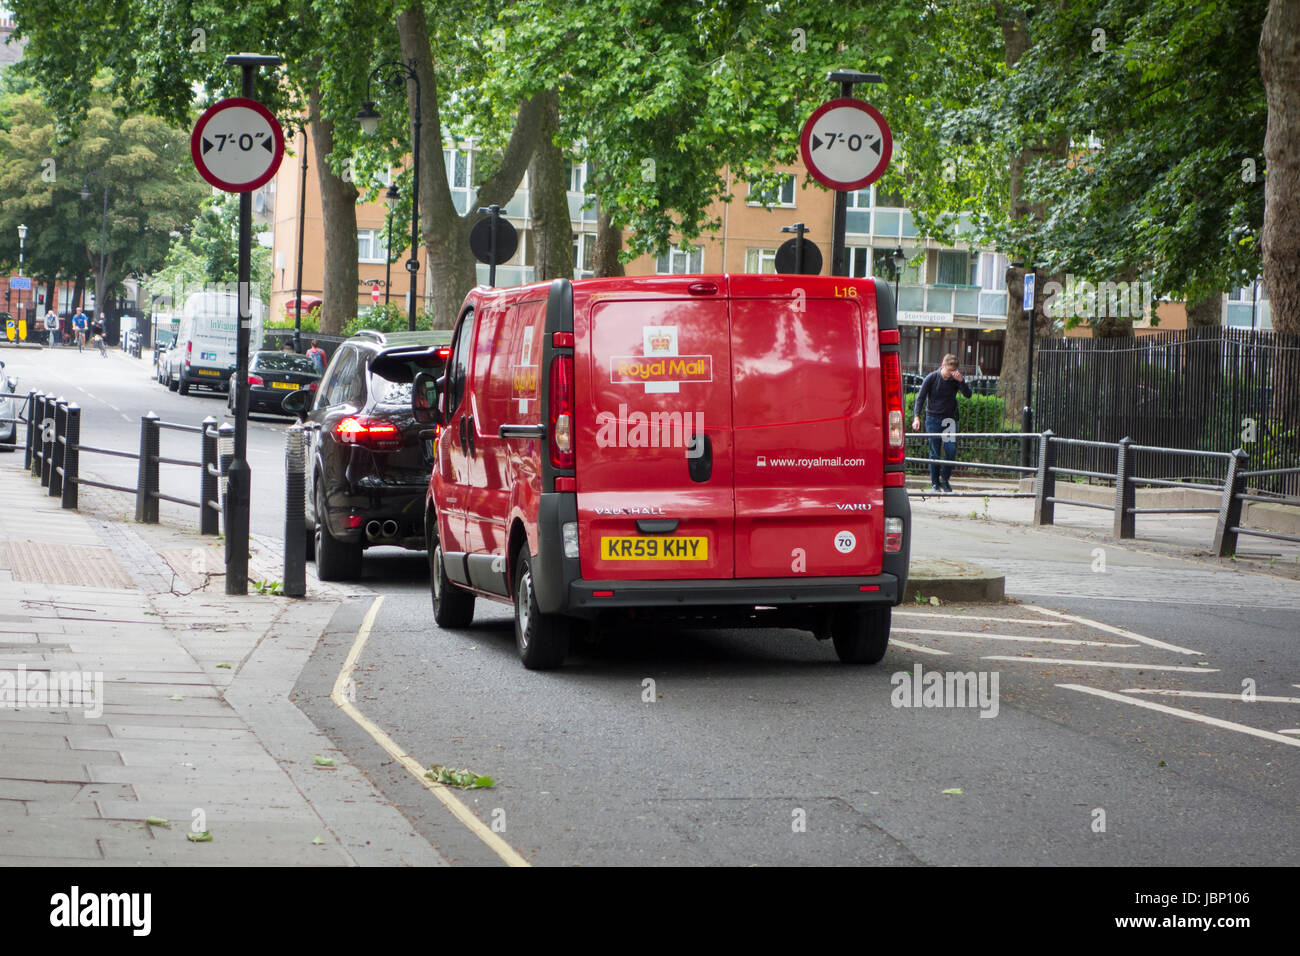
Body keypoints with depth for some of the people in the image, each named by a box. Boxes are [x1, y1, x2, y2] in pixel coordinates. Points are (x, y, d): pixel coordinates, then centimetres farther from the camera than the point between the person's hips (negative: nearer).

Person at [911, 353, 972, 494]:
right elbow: (920, 398, -9)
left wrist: (961, 381, -25)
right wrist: (916, 417, -22)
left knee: (951, 449, -10)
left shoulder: (955, 379, -1)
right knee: (934, 452, 0)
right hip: (933, 419, -2)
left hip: (949, 418, 2)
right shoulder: (931, 378, -7)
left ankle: (945, 480, 7)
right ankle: (935, 483, 10)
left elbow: (968, 395, -8)